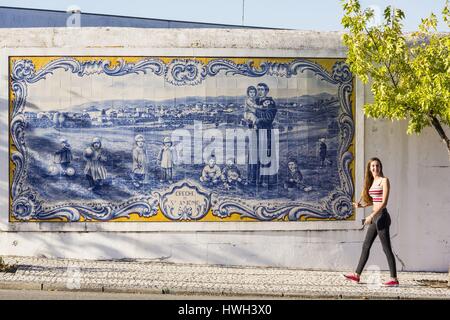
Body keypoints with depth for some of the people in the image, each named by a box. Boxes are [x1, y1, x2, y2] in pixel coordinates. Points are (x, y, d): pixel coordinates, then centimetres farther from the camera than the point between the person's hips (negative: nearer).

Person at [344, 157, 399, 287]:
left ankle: (394, 279, -5)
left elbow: (384, 202, -15)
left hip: (382, 216, -9)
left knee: (386, 248, -7)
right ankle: (357, 275, 20)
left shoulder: (384, 180, -7)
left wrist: (372, 216, -20)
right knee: (366, 246, 13)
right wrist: (361, 205, 8)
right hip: (375, 217, 9)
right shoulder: (372, 182, 15)